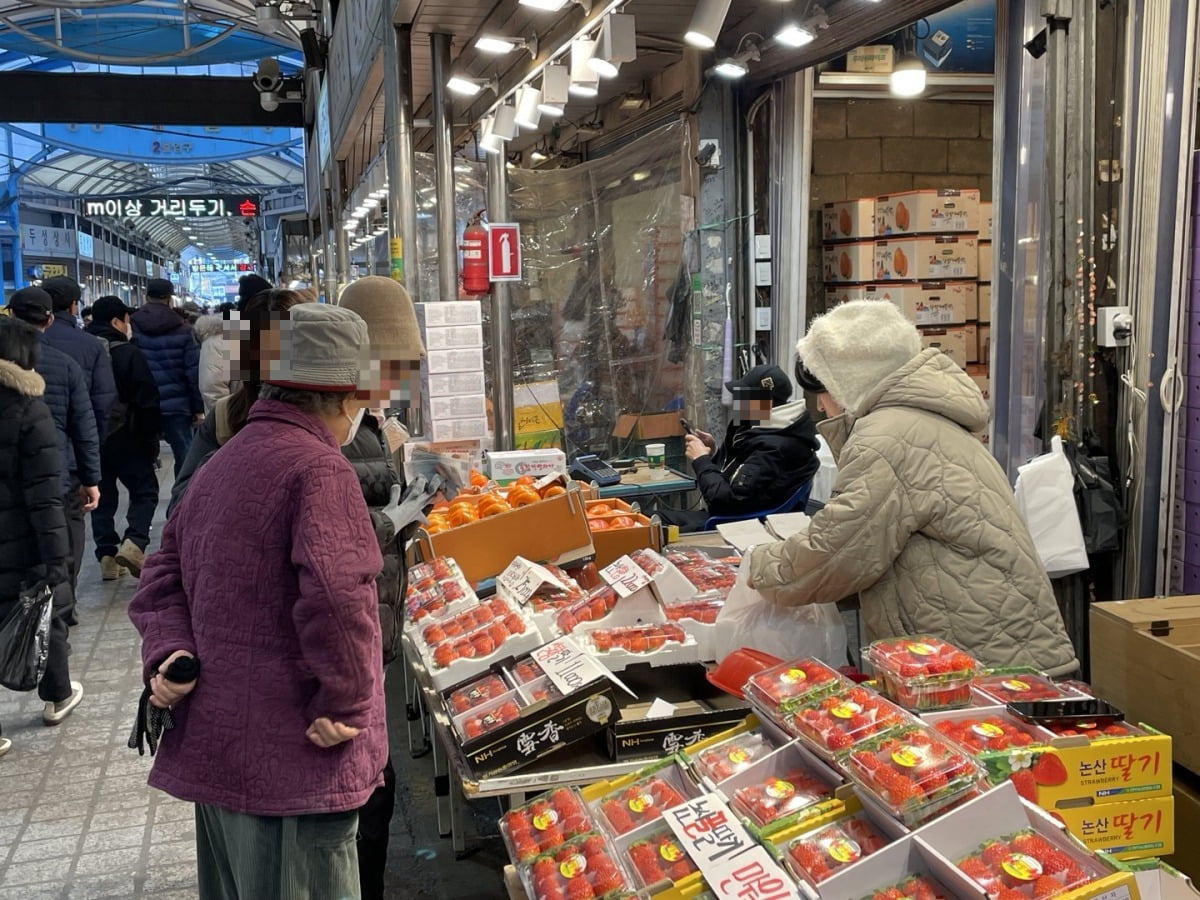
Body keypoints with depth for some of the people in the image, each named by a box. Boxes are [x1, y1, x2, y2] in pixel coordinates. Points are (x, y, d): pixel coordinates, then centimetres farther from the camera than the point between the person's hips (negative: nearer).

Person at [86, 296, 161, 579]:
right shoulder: (128, 353, -11)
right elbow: (147, 400, -13)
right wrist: (151, 441, -5)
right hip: (124, 437, -5)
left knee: (102, 496, 13)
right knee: (144, 491, 7)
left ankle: (107, 555, 10)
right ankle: (133, 543, -13)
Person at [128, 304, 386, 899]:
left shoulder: (223, 463, 14)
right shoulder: (319, 468, -17)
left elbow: (163, 576, 14)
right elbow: (335, 596, -30)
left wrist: (168, 651, 0)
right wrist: (345, 706, -19)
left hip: (212, 747, 9)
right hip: (290, 761, -9)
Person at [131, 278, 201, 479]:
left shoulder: (132, 327, 0)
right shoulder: (182, 329, -2)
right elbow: (193, 371, -4)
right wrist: (198, 407, 0)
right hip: (176, 404, -1)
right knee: (184, 456, 6)